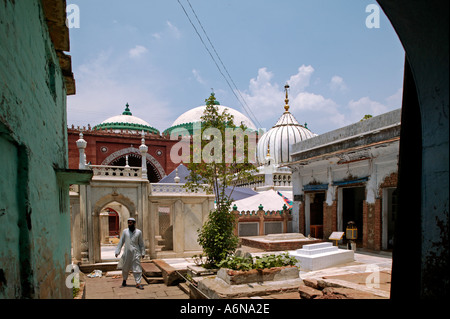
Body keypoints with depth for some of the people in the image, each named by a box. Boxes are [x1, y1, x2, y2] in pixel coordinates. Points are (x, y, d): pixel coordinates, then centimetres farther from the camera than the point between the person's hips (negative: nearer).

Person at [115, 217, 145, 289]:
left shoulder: (138, 232, 2)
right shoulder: (125, 231, 3)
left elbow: (141, 243, 7)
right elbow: (121, 242, 6)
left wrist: (143, 252, 5)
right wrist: (117, 251, 2)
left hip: (136, 253, -1)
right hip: (126, 252, 1)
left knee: (137, 268, -6)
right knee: (125, 268, 13)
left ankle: (138, 283, -1)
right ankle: (124, 280, 37)